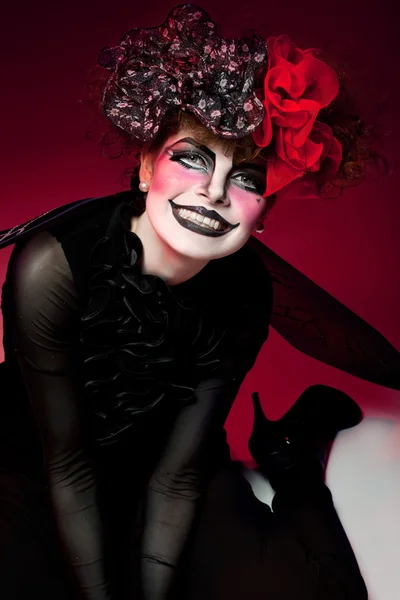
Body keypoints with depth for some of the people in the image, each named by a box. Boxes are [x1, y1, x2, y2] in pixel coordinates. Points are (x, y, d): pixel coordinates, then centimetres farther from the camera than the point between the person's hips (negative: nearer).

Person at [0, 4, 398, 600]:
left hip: (153, 454, 1)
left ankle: (293, 447, 14)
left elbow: (176, 475, -15)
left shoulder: (248, 296, -20)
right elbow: (68, 465, -21)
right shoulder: (52, 266, -30)